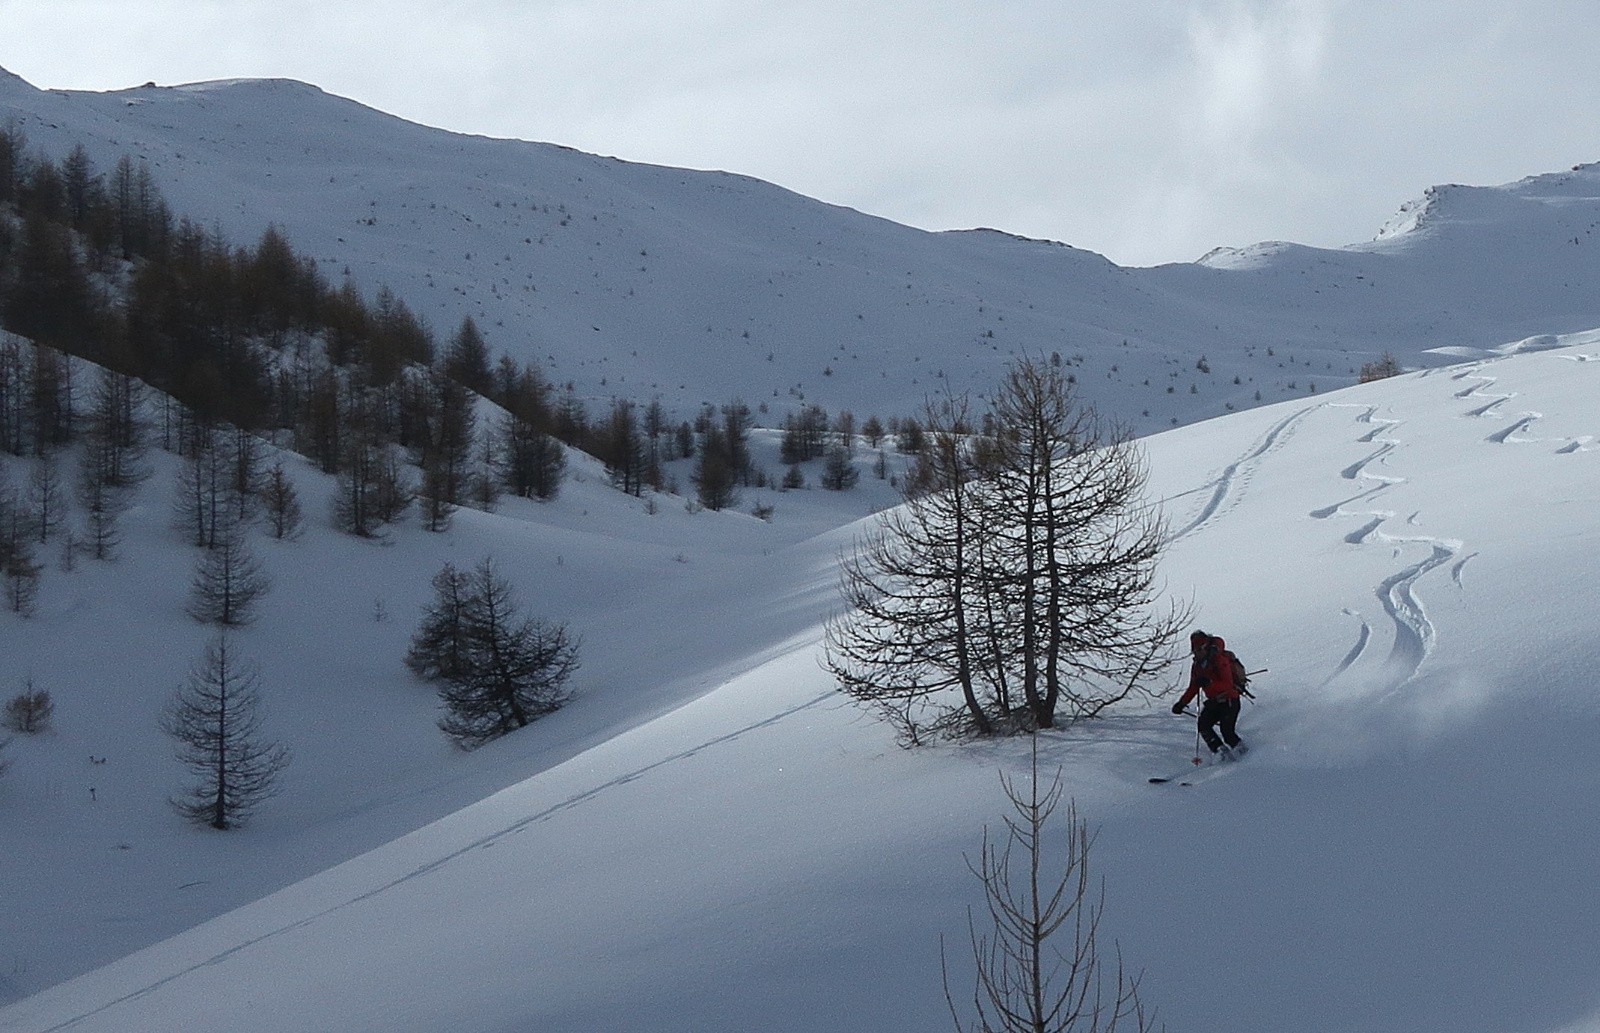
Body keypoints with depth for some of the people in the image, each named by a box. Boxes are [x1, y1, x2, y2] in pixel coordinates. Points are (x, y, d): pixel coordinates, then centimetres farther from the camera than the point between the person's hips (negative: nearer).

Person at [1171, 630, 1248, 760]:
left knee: (1226, 731, -19)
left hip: (1230, 700, -7)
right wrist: (1181, 703, 4)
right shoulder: (1197, 665, 5)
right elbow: (1193, 688, 14)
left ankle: (1241, 749, 3)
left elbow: (1228, 684, -27)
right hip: (1214, 701, 7)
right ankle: (1221, 750, -5)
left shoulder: (1220, 660, -19)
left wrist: (1209, 683, -41)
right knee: (1203, 726, -12)